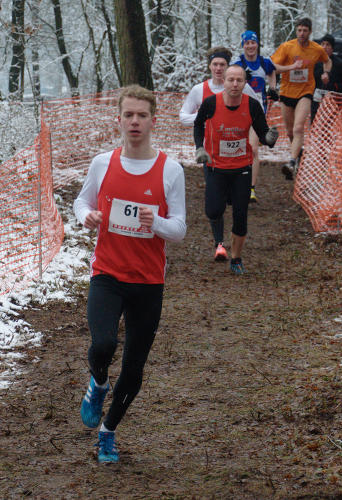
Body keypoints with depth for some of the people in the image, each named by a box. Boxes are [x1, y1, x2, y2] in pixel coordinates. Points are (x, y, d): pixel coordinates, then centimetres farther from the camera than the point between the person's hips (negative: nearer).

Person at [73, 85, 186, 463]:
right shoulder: (102, 164, 0)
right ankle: (98, 384, 9)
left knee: (134, 371, 8)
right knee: (103, 344, -28)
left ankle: (108, 434, 33)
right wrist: (87, 216, -8)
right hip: (107, 275, -1)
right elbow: (83, 201, 16)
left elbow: (179, 229, -1)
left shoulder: (170, 170, -4)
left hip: (149, 282, 1)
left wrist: (156, 223, -24)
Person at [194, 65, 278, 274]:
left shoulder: (252, 106, -11)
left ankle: (236, 258, 23)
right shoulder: (211, 103, -13)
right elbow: (198, 125, 7)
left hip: (242, 167, 1)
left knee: (241, 216, 2)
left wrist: (270, 138, -26)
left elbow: (262, 133, -3)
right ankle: (219, 243, 18)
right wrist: (200, 148, -6)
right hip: (216, 166, -1)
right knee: (214, 211, -15)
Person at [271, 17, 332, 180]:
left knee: (298, 128, -22)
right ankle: (298, 152, 42)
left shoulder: (317, 49, -2)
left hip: (305, 92, -1)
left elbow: (327, 61, 20)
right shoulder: (287, 47, -8)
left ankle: (292, 162, -29)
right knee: (290, 131, 13)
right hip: (287, 92, 1)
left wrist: (326, 72, 1)